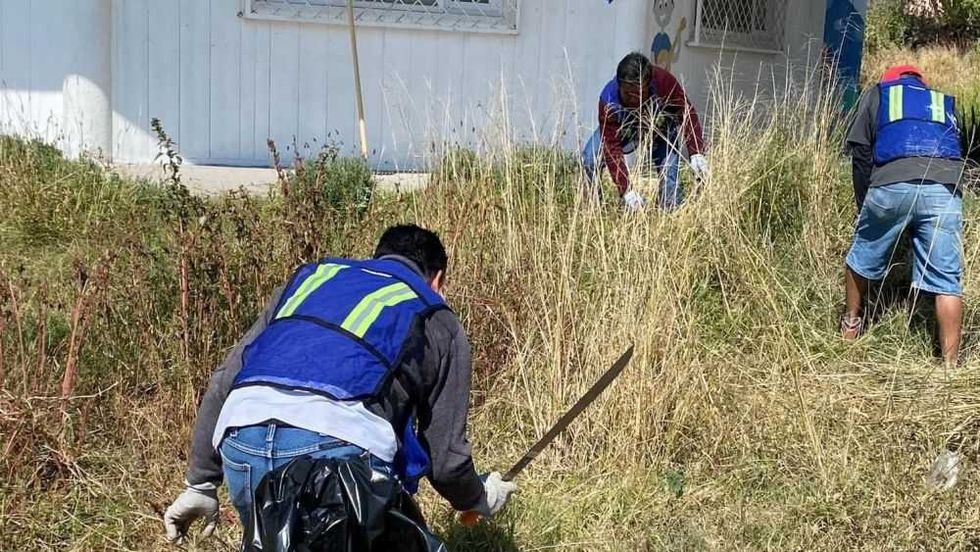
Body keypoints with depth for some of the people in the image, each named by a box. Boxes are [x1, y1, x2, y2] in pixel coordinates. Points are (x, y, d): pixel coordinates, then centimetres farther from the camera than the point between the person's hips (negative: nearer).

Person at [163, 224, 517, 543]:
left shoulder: (310, 277, 33)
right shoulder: (437, 321, 22)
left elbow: (222, 383, 28)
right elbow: (444, 455, 20)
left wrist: (200, 483, 32)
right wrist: (482, 499, 41)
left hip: (241, 443, 5)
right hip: (339, 444, -4)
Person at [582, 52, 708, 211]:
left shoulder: (664, 81, -38)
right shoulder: (608, 102, -38)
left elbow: (687, 114, -29)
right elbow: (612, 149, -38)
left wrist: (696, 154, -41)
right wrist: (626, 190, -46)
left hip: (660, 131, 1)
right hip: (623, 130, 0)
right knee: (590, 159, -22)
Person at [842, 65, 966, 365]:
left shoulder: (876, 94, 28)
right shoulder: (945, 102, 35)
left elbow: (861, 152, 15)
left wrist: (865, 203, 22)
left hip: (891, 185, -1)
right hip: (944, 188, 1)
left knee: (863, 256, 22)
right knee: (946, 280, 3)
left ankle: (851, 326, 37)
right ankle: (950, 362, 2)